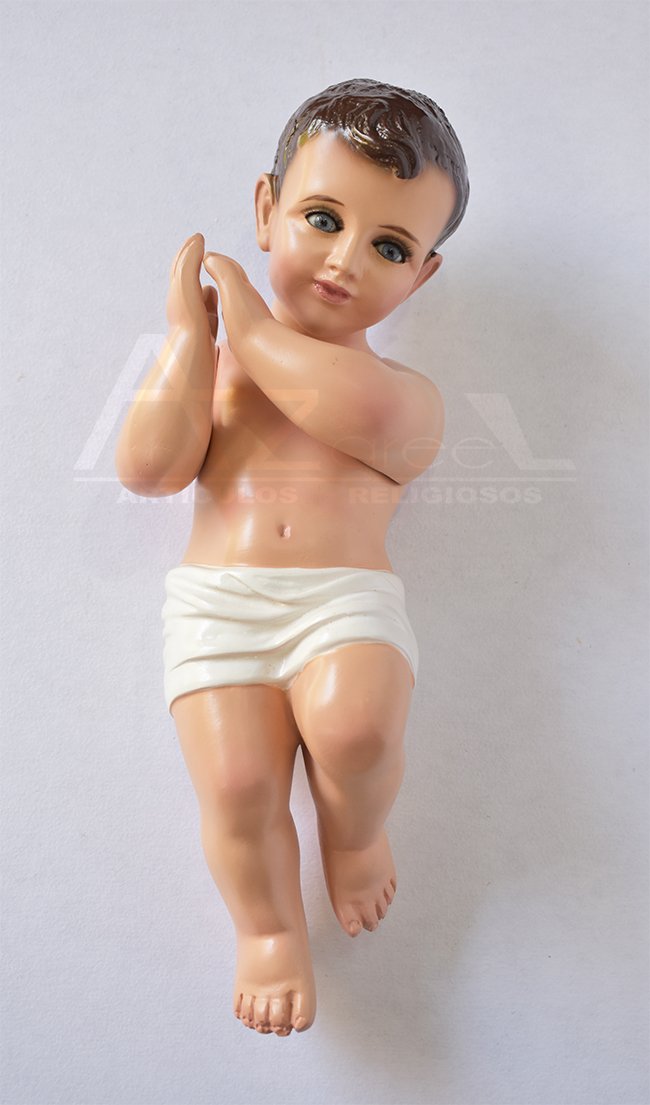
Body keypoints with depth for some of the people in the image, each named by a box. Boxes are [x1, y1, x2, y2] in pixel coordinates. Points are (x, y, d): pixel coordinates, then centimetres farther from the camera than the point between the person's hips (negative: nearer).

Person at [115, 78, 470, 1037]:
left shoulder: (408, 398, 7)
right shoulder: (205, 357, 14)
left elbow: (352, 406, -20)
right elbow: (149, 468, -1)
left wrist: (246, 317, -8)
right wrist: (191, 334, -4)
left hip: (348, 598, -1)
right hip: (217, 598, 2)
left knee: (353, 726, -29)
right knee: (236, 787, -16)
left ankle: (355, 830, 9)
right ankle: (269, 928, 17)